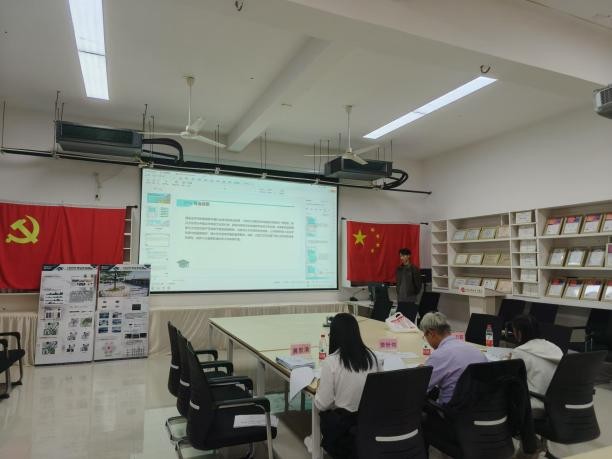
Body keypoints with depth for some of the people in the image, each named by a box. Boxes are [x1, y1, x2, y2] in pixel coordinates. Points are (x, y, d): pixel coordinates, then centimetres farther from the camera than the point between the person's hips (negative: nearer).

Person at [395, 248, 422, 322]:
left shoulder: (414, 269, -8)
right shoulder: (399, 269, 8)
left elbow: (418, 284, -6)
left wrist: (414, 294, -2)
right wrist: (398, 292, 12)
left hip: (411, 300, -5)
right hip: (400, 299, 5)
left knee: (410, 320, -3)